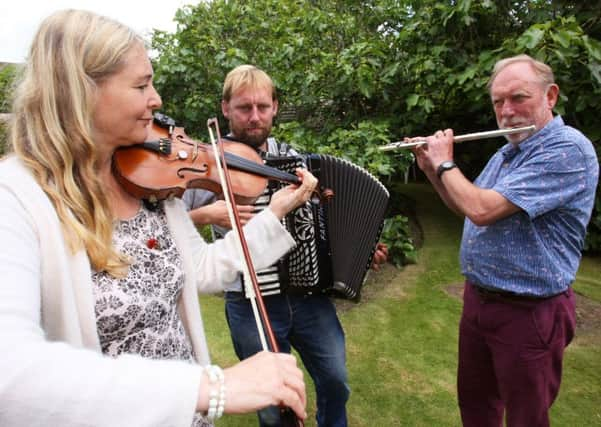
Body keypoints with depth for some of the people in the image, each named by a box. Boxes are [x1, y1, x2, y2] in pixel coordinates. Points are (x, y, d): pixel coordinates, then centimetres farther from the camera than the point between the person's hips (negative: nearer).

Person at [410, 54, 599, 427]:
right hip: (478, 298, 8)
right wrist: (431, 169, 4)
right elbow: (465, 207, 18)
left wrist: (446, 162, -13)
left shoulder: (567, 149, -21)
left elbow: (482, 209, -29)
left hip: (530, 312, -8)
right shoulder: (507, 152, 9)